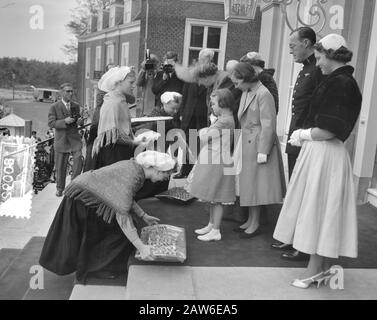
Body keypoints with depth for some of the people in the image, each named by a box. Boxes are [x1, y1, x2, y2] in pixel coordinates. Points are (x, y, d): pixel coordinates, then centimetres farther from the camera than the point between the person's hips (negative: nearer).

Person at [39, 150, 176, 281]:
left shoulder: (135, 166, -2)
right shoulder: (132, 176, -31)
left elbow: (126, 198, 12)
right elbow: (121, 215, -34)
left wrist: (144, 216, 12)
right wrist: (140, 247, -33)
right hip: (82, 198, -9)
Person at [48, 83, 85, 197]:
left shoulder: (76, 106, 10)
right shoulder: (54, 107, -1)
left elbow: (79, 121, 17)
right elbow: (51, 123, -8)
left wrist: (80, 121, -8)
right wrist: (65, 121, -23)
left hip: (74, 138, 2)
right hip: (61, 139, -2)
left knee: (79, 159, -15)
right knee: (60, 166, 5)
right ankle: (60, 188, 22)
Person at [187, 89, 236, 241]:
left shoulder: (225, 121, -19)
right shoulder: (223, 119, 13)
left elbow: (204, 137, -16)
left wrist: (203, 131, 3)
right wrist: (206, 132, -2)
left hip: (217, 164, -10)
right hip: (212, 161, 10)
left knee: (216, 199, -2)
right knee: (213, 198, 18)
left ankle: (215, 231, 6)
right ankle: (211, 225, 30)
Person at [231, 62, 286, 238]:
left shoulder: (263, 94, -16)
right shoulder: (246, 93, 10)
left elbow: (268, 125, -18)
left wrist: (263, 151, -20)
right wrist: (241, 143, 11)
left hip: (258, 145, -8)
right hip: (246, 144, 8)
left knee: (255, 185, 1)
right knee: (248, 184, 14)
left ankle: (255, 224, 14)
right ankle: (250, 220, 26)